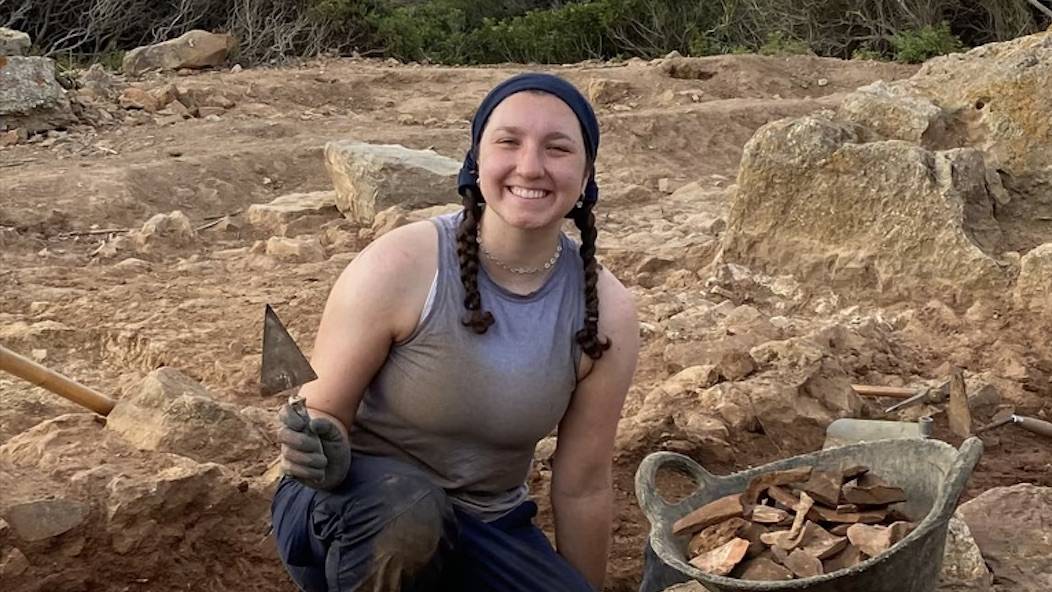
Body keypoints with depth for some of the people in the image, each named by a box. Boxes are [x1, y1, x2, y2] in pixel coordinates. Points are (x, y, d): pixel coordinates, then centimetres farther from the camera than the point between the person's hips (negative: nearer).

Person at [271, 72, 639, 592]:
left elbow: (582, 487, 0)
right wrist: (325, 455, -34)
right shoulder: (399, 267, -21)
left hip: (484, 526, 4)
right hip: (357, 510, -4)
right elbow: (322, 416, -12)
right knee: (404, 508, -37)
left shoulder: (605, 314, -11)